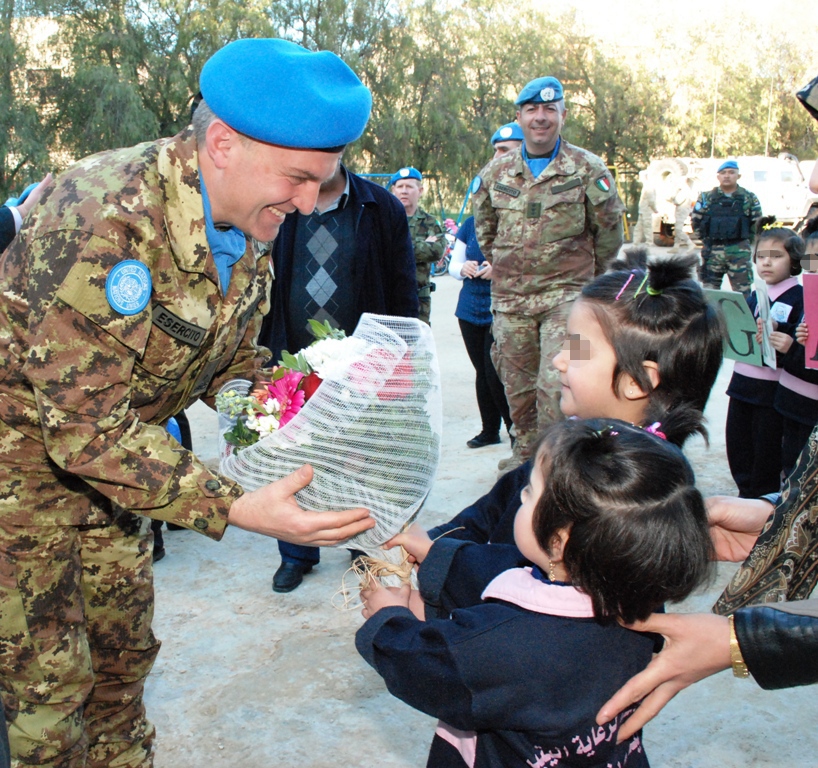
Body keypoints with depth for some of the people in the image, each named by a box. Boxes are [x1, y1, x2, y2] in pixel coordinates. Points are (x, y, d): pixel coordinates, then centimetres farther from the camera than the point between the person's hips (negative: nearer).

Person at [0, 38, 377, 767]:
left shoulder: (249, 230, -7)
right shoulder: (101, 218, -33)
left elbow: (234, 367, 4)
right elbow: (85, 427, -31)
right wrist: (234, 509, -35)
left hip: (109, 454, 7)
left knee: (126, 650, 18)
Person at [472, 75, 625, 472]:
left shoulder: (587, 169, -2)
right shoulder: (496, 171, 7)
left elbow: (609, 230, 7)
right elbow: (485, 228, 22)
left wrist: (587, 277, 14)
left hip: (566, 294, -3)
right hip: (509, 296, 4)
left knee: (555, 383, -15)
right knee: (517, 382, 12)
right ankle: (526, 449, 30)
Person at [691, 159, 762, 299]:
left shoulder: (749, 198, 5)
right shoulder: (707, 198, 5)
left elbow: (757, 223, 7)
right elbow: (695, 220, 9)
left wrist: (747, 241, 2)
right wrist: (705, 239, 4)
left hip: (739, 252, -1)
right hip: (713, 250, 1)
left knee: (743, 290, -1)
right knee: (710, 289, 6)